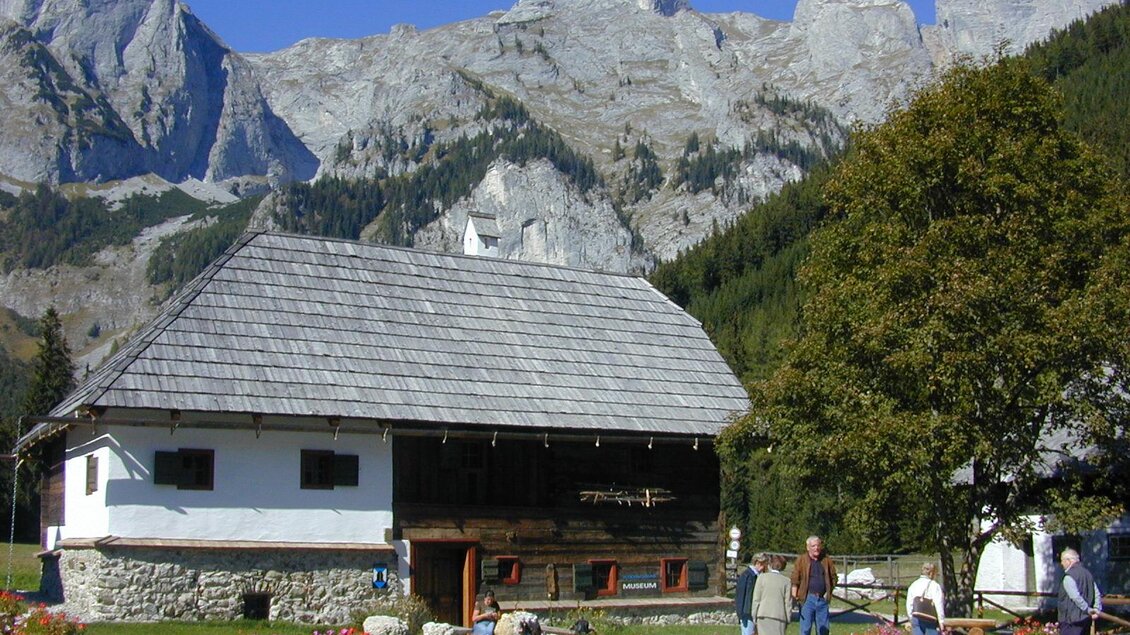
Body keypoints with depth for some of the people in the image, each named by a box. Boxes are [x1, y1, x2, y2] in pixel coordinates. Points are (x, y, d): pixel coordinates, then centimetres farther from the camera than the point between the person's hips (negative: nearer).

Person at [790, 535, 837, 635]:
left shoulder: (826, 560, 8)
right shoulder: (801, 560, -2)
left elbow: (833, 577, 17)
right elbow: (795, 580, -3)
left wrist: (829, 592, 7)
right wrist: (795, 596, -9)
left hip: (823, 599, 3)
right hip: (807, 599, -3)